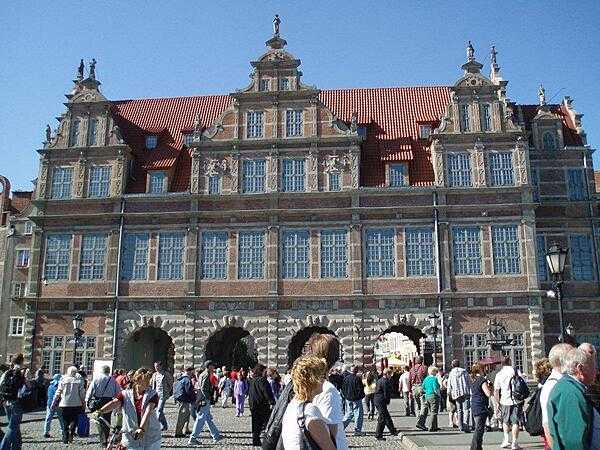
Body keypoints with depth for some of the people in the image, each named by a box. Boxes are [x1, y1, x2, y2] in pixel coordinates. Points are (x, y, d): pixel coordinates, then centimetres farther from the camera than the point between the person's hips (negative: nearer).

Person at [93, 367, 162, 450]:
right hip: (131, 440, 0)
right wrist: (100, 411, -40)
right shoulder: (125, 394, -1)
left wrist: (142, 428, -37)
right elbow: (114, 403, -19)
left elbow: (148, 412, -20)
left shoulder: (152, 394, -5)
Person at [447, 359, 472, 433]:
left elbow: (449, 386, 5)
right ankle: (465, 426, -17)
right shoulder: (464, 371, 6)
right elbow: (469, 382, 3)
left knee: (459, 411, 13)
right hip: (466, 393, -1)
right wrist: (470, 392, 8)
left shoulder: (451, 374, 7)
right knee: (466, 410, -5)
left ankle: (461, 427, 12)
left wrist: (449, 394, 18)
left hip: (457, 394, 1)